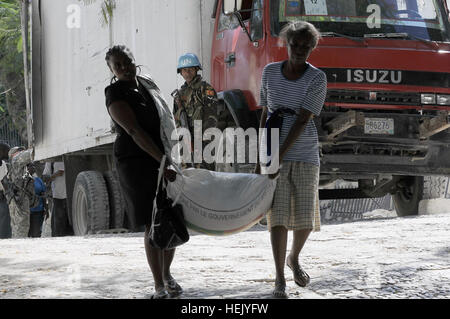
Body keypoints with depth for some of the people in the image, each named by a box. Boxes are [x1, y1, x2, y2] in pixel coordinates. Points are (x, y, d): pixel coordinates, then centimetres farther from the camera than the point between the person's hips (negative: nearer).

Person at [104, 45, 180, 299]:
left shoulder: (148, 83, 10)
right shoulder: (117, 96, -12)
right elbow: (135, 132, -23)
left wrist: (175, 158, 17)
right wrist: (163, 162, -29)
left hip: (167, 160, 7)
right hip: (139, 163, -7)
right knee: (153, 225, -9)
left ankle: (167, 274, 25)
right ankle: (159, 286, -3)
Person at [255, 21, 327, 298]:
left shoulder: (317, 79, -7)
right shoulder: (270, 72, 3)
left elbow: (303, 120, -14)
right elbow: (265, 115, 9)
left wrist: (279, 158, -20)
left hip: (305, 156, -1)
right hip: (274, 155, 1)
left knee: (305, 220, 2)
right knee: (278, 216, -7)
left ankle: (294, 259, 32)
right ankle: (280, 278, -1)